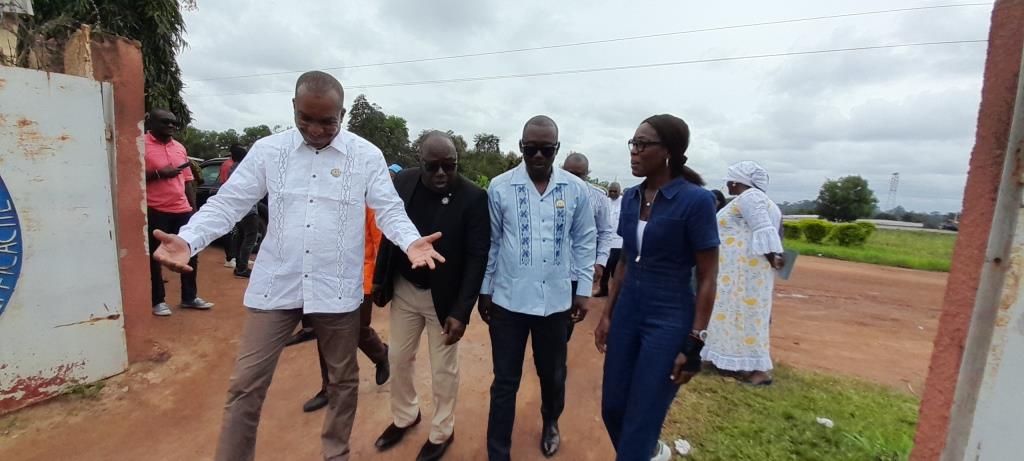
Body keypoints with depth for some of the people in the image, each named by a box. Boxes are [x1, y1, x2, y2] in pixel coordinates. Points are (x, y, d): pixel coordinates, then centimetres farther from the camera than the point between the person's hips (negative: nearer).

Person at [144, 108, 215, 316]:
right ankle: (158, 301, 16)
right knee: (155, 257, 5)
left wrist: (193, 207, 13)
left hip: (182, 210, 6)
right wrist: (159, 173, -18)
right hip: (155, 211, -5)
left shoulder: (180, 147, 14)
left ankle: (189, 297, 21)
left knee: (190, 254, 9)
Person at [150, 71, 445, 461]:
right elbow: (228, 203, 1)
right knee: (245, 384, 8)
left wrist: (411, 242, -26)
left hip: (337, 289, 0)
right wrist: (187, 240, -17)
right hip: (275, 286, 1)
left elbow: (390, 210, -6)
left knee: (343, 380, 17)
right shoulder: (267, 150, 1)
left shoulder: (366, 156, -5)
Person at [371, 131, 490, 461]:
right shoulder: (402, 182, -6)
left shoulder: (473, 197, -19)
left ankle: (442, 432, 37)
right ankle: (404, 417, 47)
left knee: (443, 370, 12)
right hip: (403, 289, 5)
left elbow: (477, 257, -19)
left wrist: (461, 311, -23)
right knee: (399, 358, 20)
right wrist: (379, 279, 8)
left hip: (444, 297, -4)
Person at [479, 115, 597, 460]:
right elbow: (490, 243, 0)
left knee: (553, 373, 22)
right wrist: (484, 290, 4)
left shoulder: (577, 190, -3)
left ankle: (550, 423, 53)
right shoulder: (499, 187, -6)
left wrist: (583, 290, 3)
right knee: (505, 381, 11)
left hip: (557, 301, 2)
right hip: (509, 300, -1)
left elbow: (585, 242, 5)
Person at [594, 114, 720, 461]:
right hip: (627, 314, 6)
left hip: (669, 320, -6)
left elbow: (707, 278, -11)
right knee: (612, 409, 18)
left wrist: (694, 344, -12)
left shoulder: (696, 200, -14)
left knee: (639, 424, 5)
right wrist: (607, 314, 10)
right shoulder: (630, 198, 4)